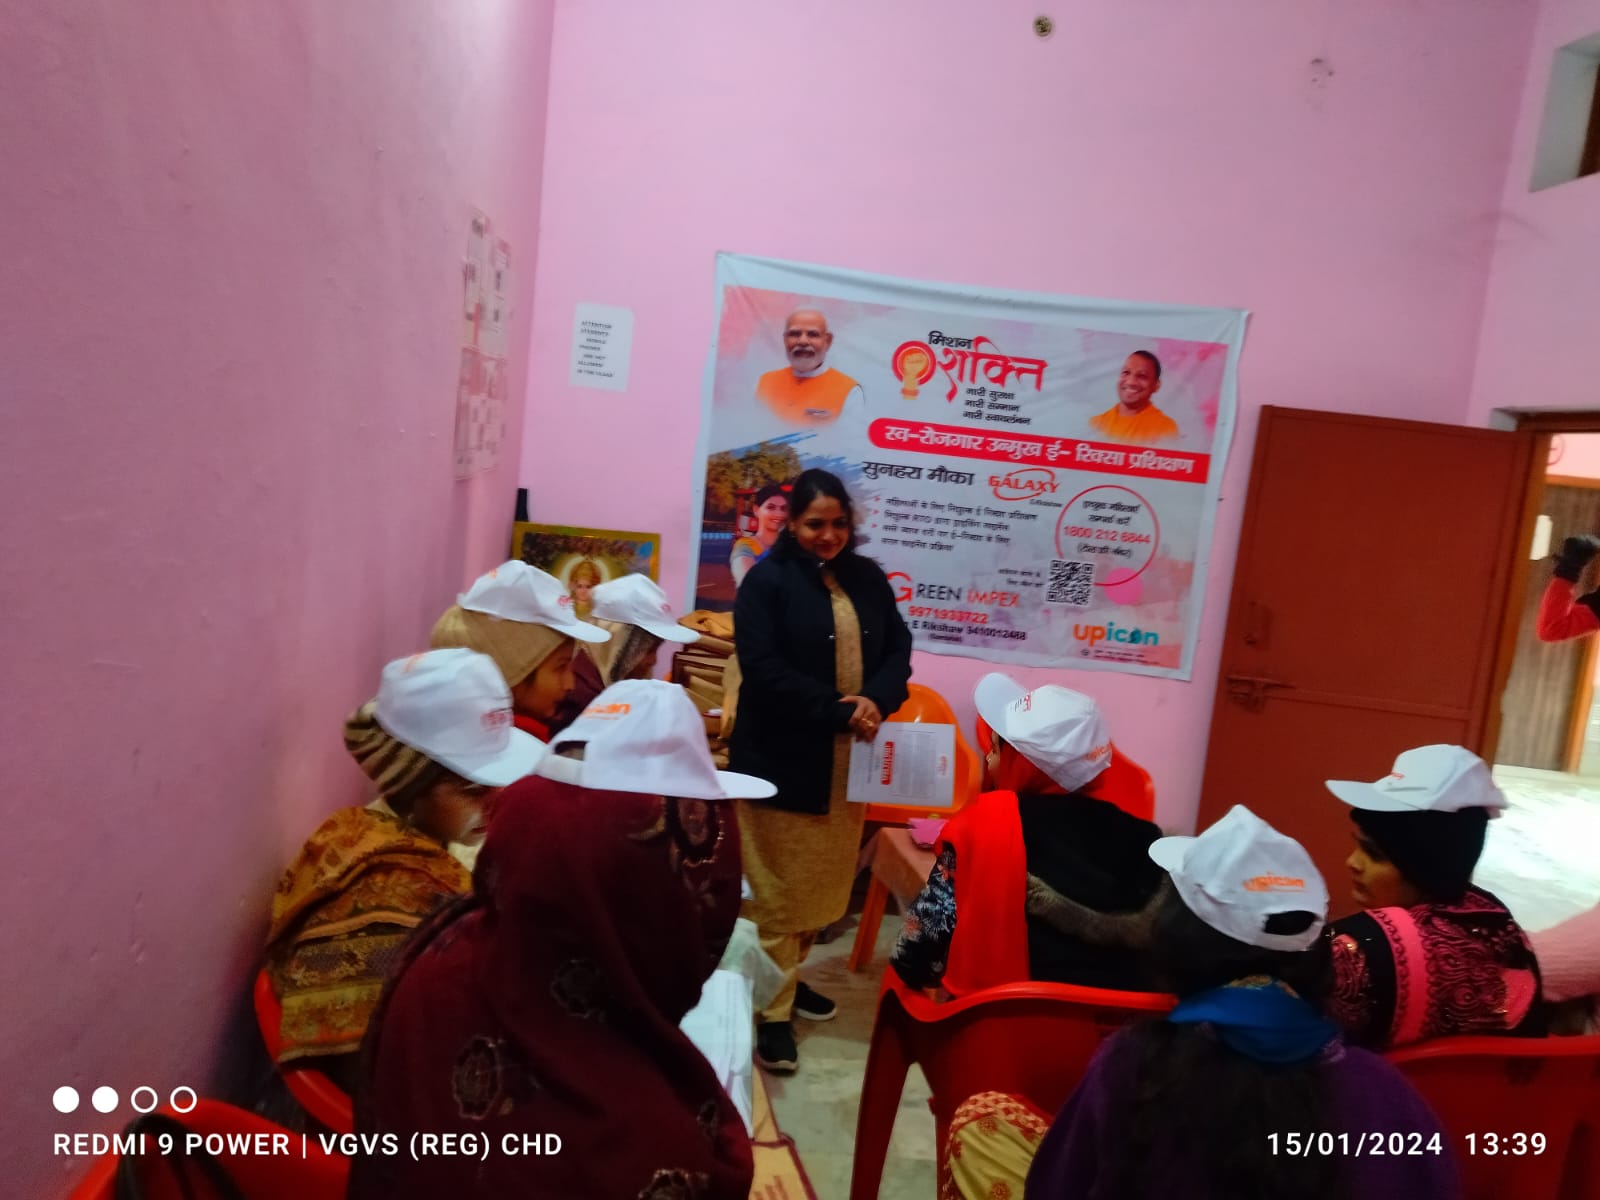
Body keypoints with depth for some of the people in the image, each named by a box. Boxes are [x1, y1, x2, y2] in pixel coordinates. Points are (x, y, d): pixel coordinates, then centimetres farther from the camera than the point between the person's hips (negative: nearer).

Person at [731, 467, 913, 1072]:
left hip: (847, 760, 6)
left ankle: (786, 976, 37)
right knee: (775, 888, 2)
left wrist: (876, 701, -13)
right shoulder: (767, 580, -9)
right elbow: (763, 671, -17)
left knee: (822, 882, 16)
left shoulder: (868, 579, 7)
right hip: (780, 760, -5)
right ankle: (771, 1012, 15)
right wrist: (838, 711, -20)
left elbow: (898, 650, 7)